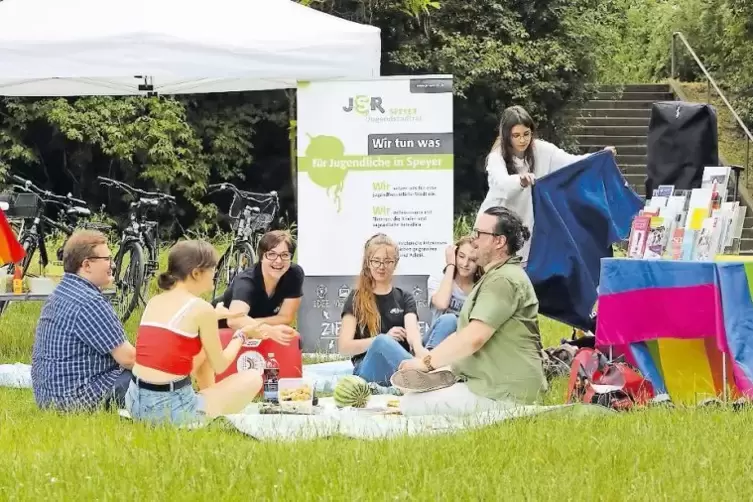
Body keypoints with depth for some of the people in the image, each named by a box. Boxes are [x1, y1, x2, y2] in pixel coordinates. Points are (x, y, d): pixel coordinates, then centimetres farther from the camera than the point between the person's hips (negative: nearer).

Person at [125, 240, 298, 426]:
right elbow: (219, 366, 1)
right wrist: (242, 335, 18)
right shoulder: (201, 308, -9)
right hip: (171, 409, -7)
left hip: (135, 403, 7)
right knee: (253, 378, 11)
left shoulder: (154, 302, 11)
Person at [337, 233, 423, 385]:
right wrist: (384, 340, -15)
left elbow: (412, 329, -6)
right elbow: (344, 347, 0)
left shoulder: (405, 299, 17)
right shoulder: (356, 299, 12)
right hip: (368, 369, -2)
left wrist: (419, 349, -32)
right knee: (382, 341, -38)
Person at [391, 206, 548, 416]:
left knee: (413, 405, -19)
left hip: (501, 394, -11)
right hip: (487, 383, 11)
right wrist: (432, 361, 4)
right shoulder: (494, 276, 22)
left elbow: (473, 338, -24)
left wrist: (427, 362, -13)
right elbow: (464, 335, 20)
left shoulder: (504, 280, -16)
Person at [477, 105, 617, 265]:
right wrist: (521, 181, -60)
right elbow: (501, 182, -38)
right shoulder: (497, 156, -17)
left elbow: (571, 162, -11)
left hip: (527, 227, 3)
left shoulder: (542, 150, -6)